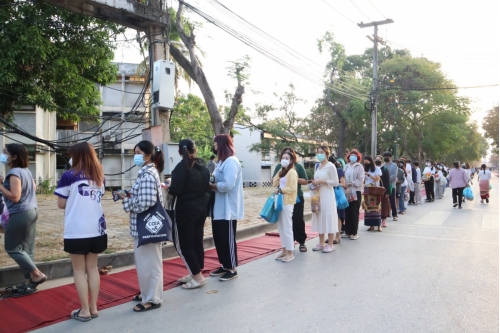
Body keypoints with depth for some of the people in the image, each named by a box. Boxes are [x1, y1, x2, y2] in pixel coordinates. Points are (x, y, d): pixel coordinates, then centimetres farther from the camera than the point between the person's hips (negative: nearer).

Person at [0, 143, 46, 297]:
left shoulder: (14, 173, -18)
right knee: (27, 248, 12)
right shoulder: (26, 171, 10)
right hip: (32, 211, 9)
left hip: (20, 214, -9)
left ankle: (38, 275, 4)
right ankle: (30, 281, 17)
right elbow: (34, 188, 23)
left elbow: (14, 197, -23)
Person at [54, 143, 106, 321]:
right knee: (93, 267, 13)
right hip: (97, 229, 5)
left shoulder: (69, 176, -7)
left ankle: (85, 311, 12)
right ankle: (93, 308, 19)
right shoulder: (99, 176, 8)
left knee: (79, 270, 6)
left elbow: (61, 204, -3)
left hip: (76, 231, -5)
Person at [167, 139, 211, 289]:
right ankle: (194, 274, 23)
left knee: (183, 244, 3)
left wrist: (168, 187, 0)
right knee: (197, 242, 14)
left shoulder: (181, 167, -13)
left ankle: (198, 277, 3)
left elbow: (175, 190, -20)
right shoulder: (203, 168, 7)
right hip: (201, 208, 7)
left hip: (185, 209, -7)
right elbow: (207, 189, 8)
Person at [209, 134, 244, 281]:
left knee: (228, 239, 1)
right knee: (219, 238, 15)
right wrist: (212, 185, -4)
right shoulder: (222, 161, 16)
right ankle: (225, 266, 28)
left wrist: (211, 186, -11)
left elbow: (227, 185, -25)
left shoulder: (231, 162, -16)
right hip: (219, 208, 9)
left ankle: (232, 269, 14)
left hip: (228, 209, -9)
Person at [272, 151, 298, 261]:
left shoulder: (292, 172, -10)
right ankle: (284, 250, 21)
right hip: (280, 201, 9)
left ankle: (290, 253, 3)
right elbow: (275, 183, 10)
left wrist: (280, 190, -14)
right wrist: (279, 171, 6)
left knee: (287, 228, -5)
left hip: (287, 203, -9)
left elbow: (293, 188, -17)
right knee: (281, 227, 12)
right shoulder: (283, 172, 17)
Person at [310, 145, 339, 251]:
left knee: (328, 218, -2)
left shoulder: (331, 166, -8)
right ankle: (321, 243, 17)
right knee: (320, 218, 9)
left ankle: (330, 244, 6)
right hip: (318, 195, 7)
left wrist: (321, 181, -16)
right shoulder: (316, 166, 12)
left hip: (327, 195, -7)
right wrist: (315, 183, 1)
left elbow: (336, 182, -12)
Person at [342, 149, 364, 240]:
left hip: (356, 192, -4)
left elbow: (360, 180, -10)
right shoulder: (346, 166, 12)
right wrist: (344, 185, -7)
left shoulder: (359, 167, -1)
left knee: (355, 213, 0)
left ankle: (354, 233, 7)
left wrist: (349, 184, -14)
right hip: (347, 192, 4)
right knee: (347, 212, 8)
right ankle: (348, 232, 17)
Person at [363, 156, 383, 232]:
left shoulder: (377, 169, 1)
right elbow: (363, 180, 12)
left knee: (376, 208, -7)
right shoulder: (365, 170, 14)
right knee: (368, 208, -2)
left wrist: (368, 174, -14)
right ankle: (371, 225, 2)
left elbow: (377, 179, -9)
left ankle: (379, 225, -3)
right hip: (367, 190, 4)